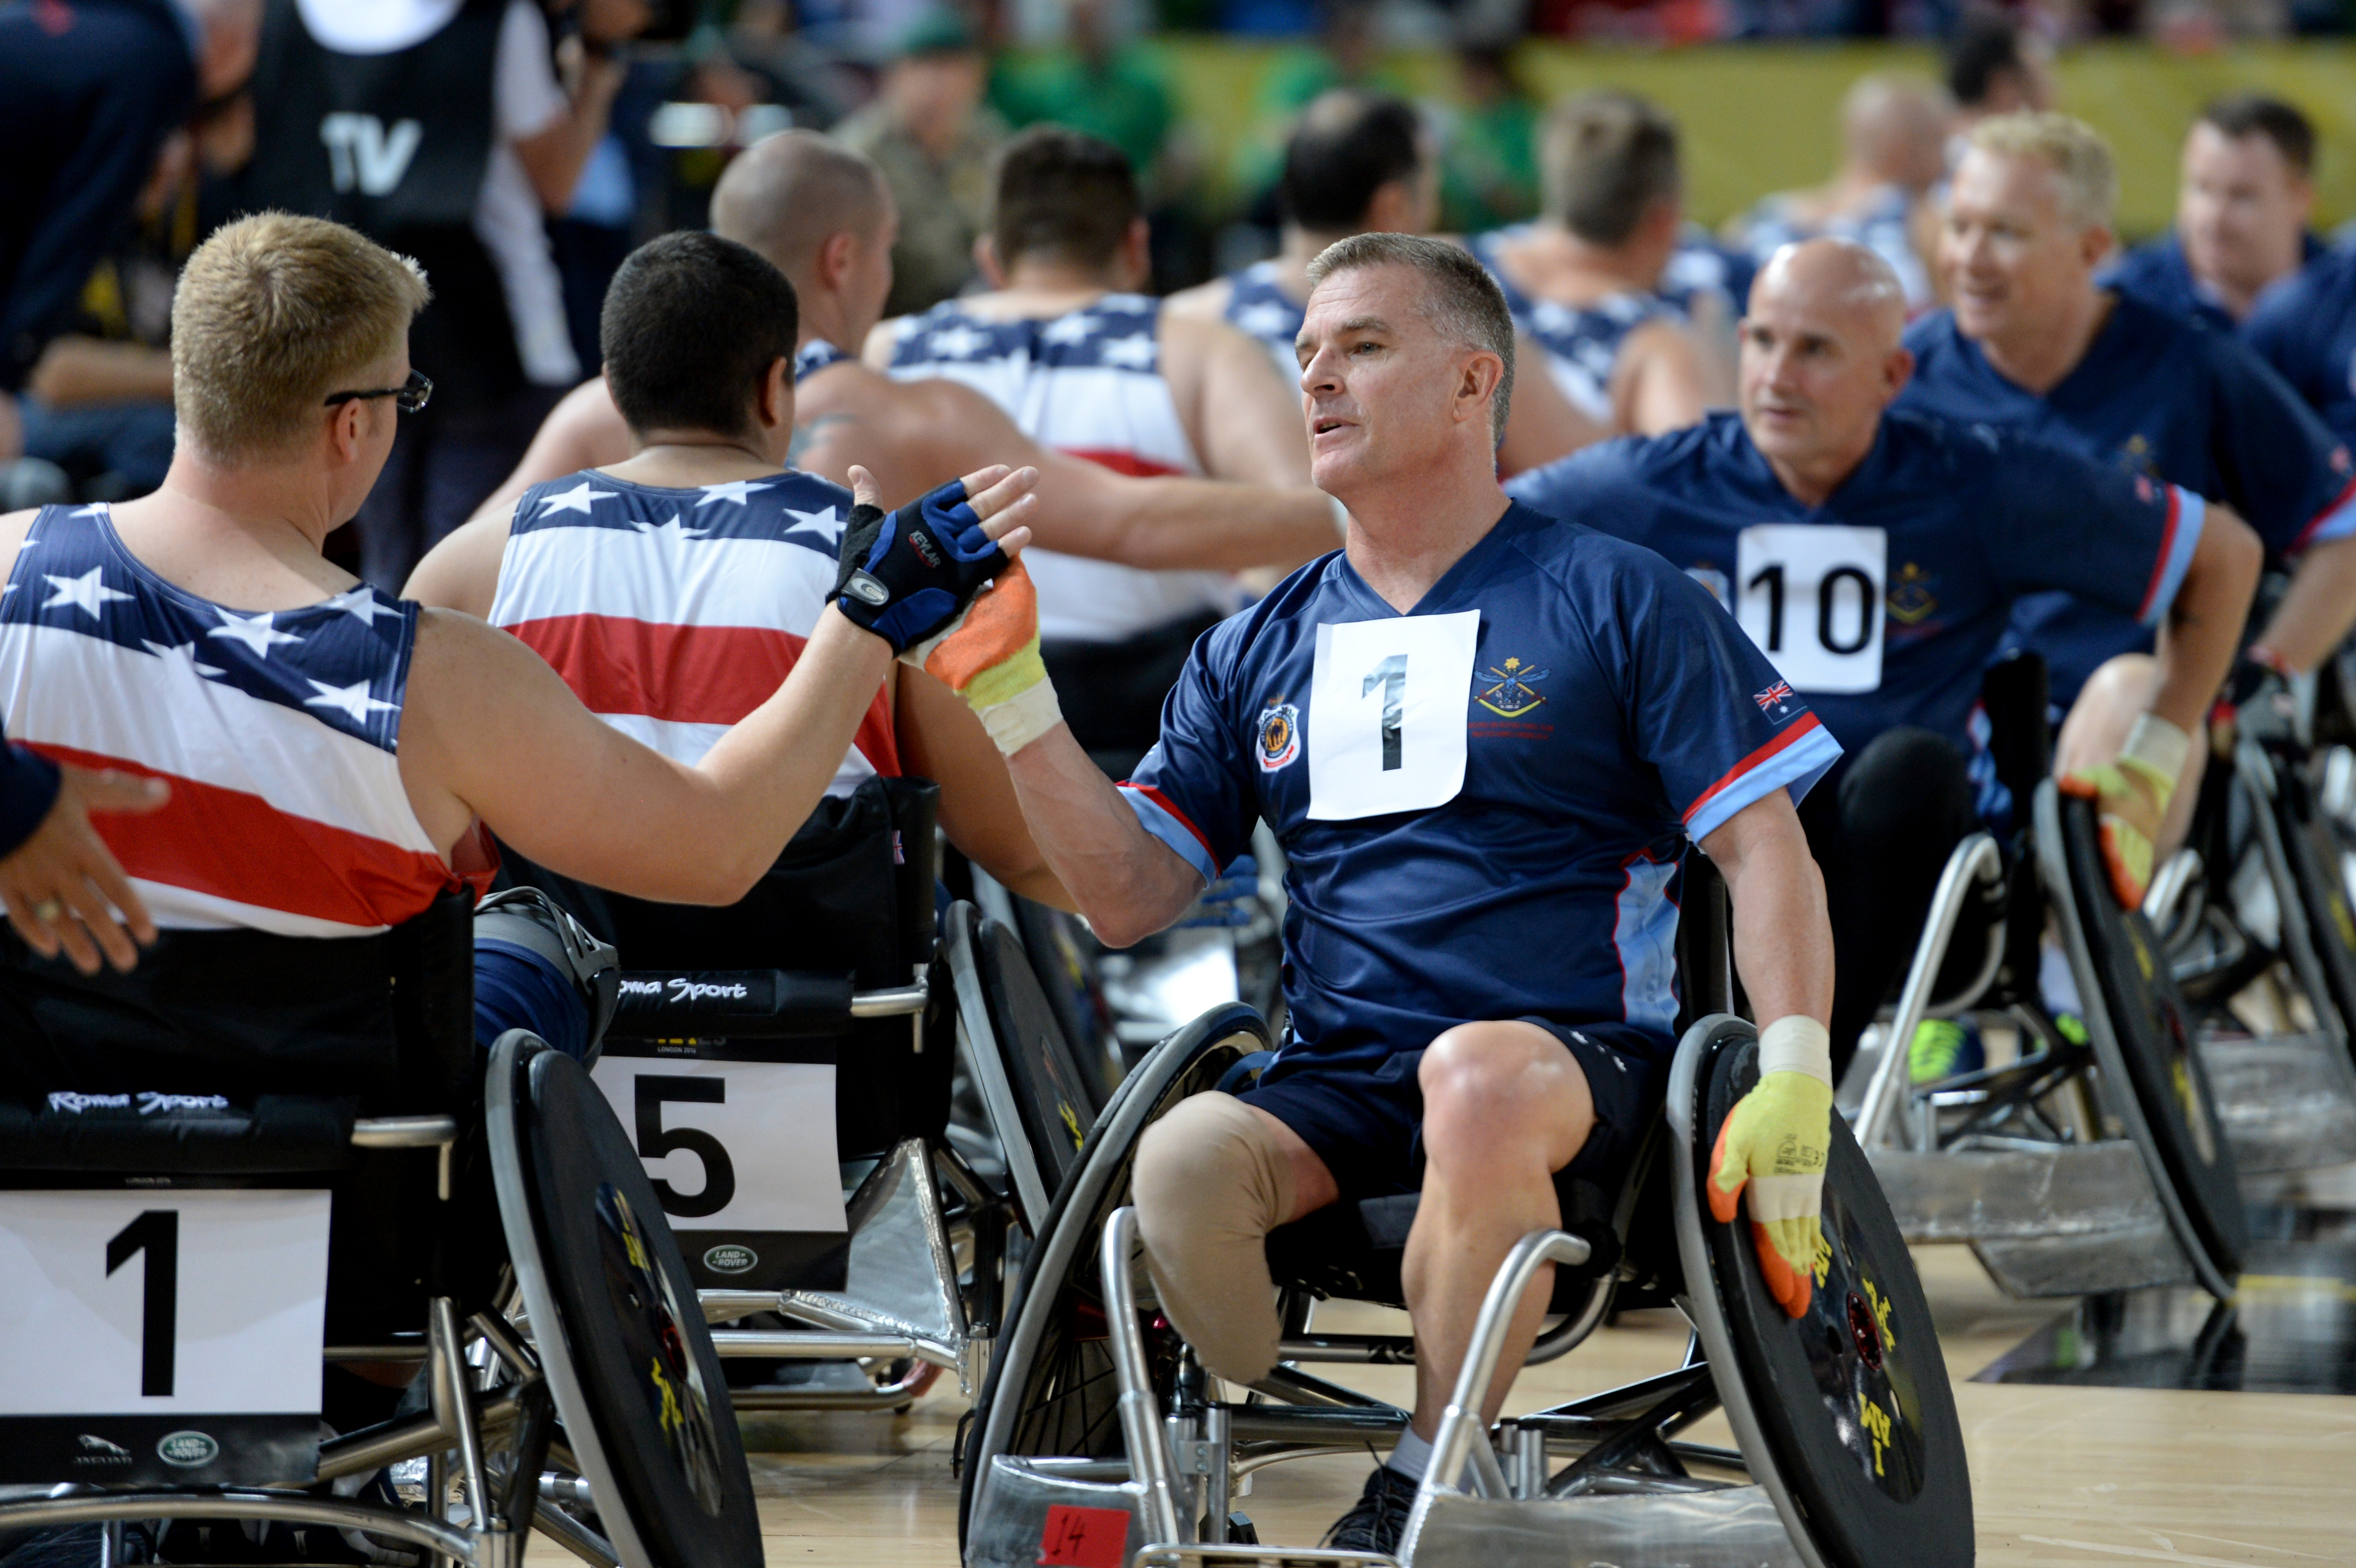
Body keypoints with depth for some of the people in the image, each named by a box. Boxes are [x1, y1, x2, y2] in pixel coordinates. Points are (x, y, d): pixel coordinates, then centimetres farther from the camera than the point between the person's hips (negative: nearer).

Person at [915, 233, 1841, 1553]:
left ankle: (1420, 1494, -25)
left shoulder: (1615, 600, 7)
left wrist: (1796, 1083, -12)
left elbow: (1766, 851, 2)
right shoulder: (1259, 651, 20)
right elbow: (1130, 895, 12)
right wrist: (1011, 694, 2)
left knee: (1476, 1078, -39)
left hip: (1579, 1067, -3)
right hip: (1336, 1087, 3)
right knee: (1182, 1160, -30)